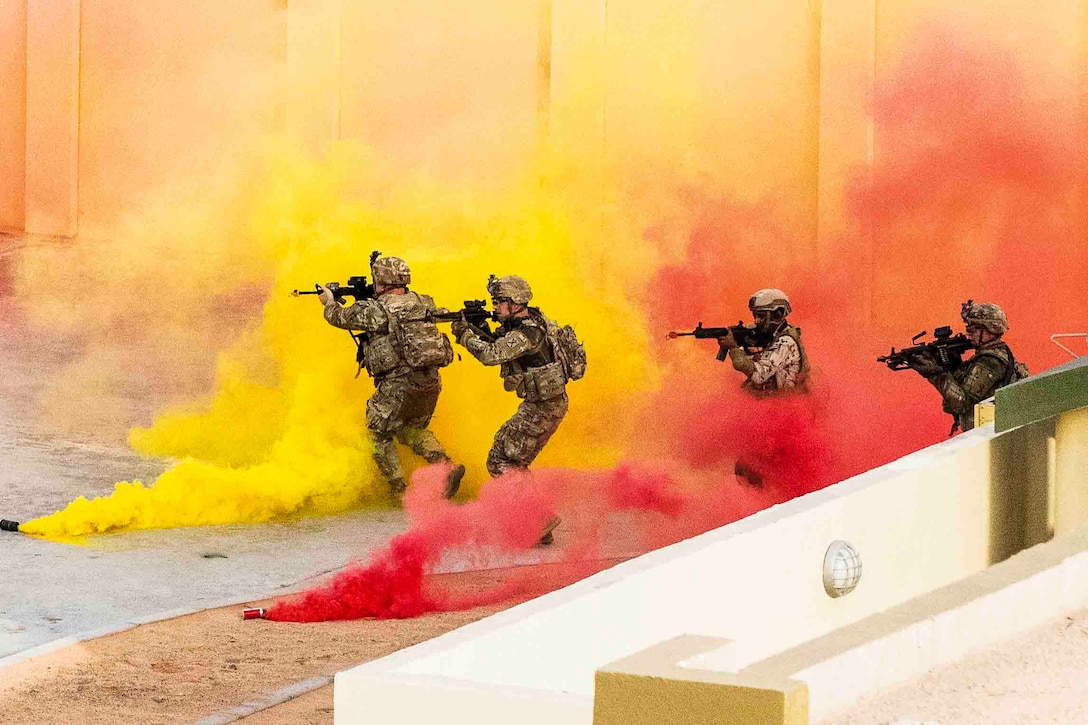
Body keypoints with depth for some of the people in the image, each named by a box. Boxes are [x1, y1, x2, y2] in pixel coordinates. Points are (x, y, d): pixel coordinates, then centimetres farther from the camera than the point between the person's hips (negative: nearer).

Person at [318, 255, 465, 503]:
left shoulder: (377, 311, -12)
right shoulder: (423, 302, 6)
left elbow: (341, 317, 6)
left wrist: (330, 302, 28)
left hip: (399, 385, -6)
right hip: (430, 383, 6)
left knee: (379, 435, 14)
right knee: (411, 430, 26)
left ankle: (400, 491, 10)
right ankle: (446, 466, 5)